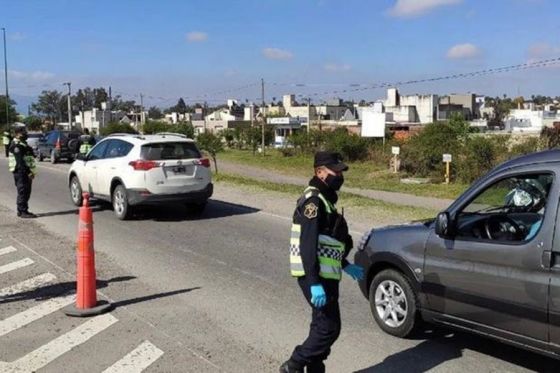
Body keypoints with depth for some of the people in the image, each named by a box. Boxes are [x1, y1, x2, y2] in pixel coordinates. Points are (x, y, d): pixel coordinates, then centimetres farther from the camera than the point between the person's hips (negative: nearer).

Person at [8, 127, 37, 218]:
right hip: (21, 172, -10)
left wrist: (31, 171, 18)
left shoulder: (23, 144, 19)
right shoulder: (16, 145, -14)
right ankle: (23, 212, -6)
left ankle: (21, 211, 22)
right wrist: (27, 172, -24)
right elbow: (20, 161, -21)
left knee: (26, 192, 14)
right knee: (22, 191, -8)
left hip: (26, 171, 10)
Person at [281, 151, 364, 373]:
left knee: (322, 326, 15)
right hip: (316, 276, -10)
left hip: (324, 274, 10)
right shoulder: (313, 201, -16)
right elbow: (307, 245, -23)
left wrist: (346, 266, 26)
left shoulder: (325, 199, 16)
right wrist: (315, 283, -28)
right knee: (329, 327, -6)